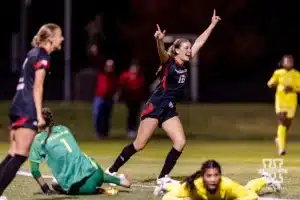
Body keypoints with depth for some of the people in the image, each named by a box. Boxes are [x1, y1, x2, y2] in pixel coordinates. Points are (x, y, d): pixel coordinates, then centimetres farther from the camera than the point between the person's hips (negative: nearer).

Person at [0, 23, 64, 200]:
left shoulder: (34, 53, 19)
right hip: (28, 110, -9)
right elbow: (37, 87, -14)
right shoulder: (43, 56, -7)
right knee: (21, 155, -10)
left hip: (17, 107, 9)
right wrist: (39, 114, -17)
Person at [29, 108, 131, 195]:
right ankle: (119, 180, 25)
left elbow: (34, 170, -3)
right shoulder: (63, 129, 16)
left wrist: (45, 188, 9)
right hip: (91, 170, 5)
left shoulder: (40, 139, 2)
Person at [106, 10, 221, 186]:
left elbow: (199, 42, 16)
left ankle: (163, 177, 2)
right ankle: (112, 171, 3)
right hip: (156, 106, -7)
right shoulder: (168, 62, -8)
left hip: (170, 109, 7)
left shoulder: (185, 64, 9)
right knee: (139, 144, -8)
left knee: (180, 142, -7)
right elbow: (162, 52, -32)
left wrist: (212, 25, 21)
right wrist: (160, 40, -54)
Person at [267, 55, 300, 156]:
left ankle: (279, 139, 41)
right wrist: (273, 83, -18)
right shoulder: (278, 73, 3)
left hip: (292, 101, 2)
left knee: (287, 124, 10)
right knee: (282, 123, -16)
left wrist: (292, 89, -16)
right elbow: (270, 84, 5)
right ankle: (281, 147, -17)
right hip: (280, 100, -2)